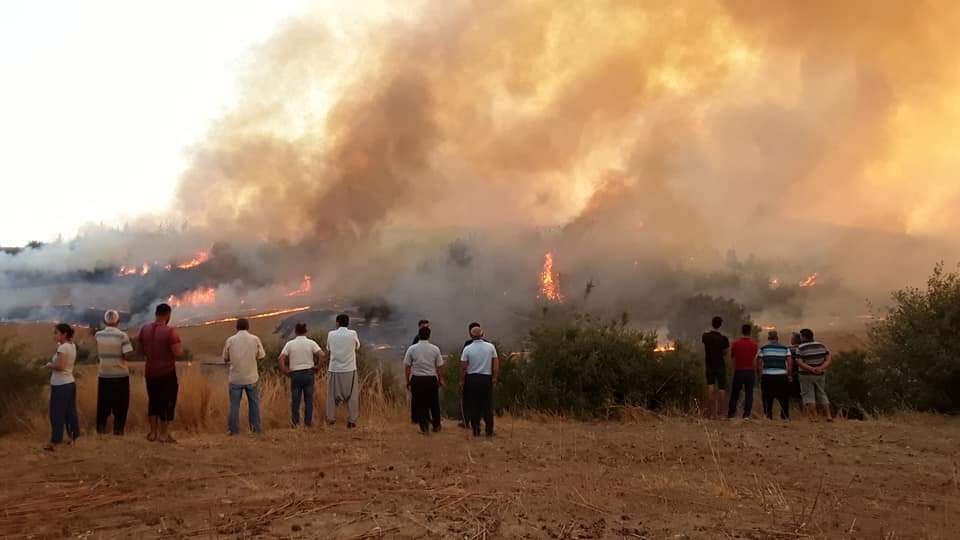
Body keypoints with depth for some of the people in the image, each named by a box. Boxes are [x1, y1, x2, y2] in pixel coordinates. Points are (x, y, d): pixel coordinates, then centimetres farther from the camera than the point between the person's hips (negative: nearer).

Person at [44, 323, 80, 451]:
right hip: (70, 383, 9)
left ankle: (55, 441, 1)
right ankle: (73, 435, 24)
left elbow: (59, 366, -26)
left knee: (57, 413, -3)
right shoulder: (72, 346, 8)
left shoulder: (63, 347, -18)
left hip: (61, 385, -9)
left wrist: (49, 365, -9)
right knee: (70, 411, 16)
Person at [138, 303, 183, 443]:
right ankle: (164, 434, 7)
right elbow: (179, 353, -22)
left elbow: (141, 350, 12)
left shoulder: (144, 329, 1)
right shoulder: (170, 331, -18)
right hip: (167, 373, -6)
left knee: (153, 401, 17)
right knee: (168, 402, 5)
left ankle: (153, 433, 21)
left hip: (150, 372, 6)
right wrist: (179, 344, -2)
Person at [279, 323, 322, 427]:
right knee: (309, 399, 8)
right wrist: (317, 367, -4)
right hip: (309, 373, 0)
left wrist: (285, 371, -2)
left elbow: (281, 358, -10)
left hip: (295, 374, 0)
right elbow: (321, 355, -15)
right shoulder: (311, 343, -3)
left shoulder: (290, 344, -2)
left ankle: (295, 422, 12)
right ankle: (308, 421, 11)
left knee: (295, 399, 9)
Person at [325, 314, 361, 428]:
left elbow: (328, 351, 11)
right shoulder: (353, 334, -6)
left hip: (334, 369, 1)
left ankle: (331, 418, 18)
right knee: (352, 396, 8)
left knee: (332, 395, 14)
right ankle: (351, 420, 6)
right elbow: (357, 348, 9)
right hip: (349, 370, -1)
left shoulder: (331, 334, -2)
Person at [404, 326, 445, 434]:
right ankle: (436, 426, 27)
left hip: (416, 379, -1)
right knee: (434, 403, 16)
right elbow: (439, 366, 0)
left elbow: (407, 366, -2)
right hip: (431, 379, 1)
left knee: (420, 404, 8)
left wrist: (408, 380, 8)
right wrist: (441, 379, 13)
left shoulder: (412, 348, -4)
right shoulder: (435, 349, -4)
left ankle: (424, 428, 9)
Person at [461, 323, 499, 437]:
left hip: (472, 379, -1)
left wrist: (463, 380, 13)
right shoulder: (490, 346, -1)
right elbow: (496, 364, 0)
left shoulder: (467, 348, -5)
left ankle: (476, 431, 7)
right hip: (487, 378, 1)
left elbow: (464, 367, -1)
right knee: (487, 405, 8)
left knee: (474, 405, 7)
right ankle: (489, 431, 8)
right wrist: (495, 377, 9)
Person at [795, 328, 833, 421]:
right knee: (822, 395, 16)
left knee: (808, 396, 2)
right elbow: (829, 359, 1)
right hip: (820, 375, 5)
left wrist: (811, 369, -22)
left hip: (806, 375, -5)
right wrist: (821, 368, -11)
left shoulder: (801, 348, -9)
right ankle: (828, 415, 13)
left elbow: (799, 362, -19)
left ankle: (814, 417, -5)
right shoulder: (821, 346, 5)